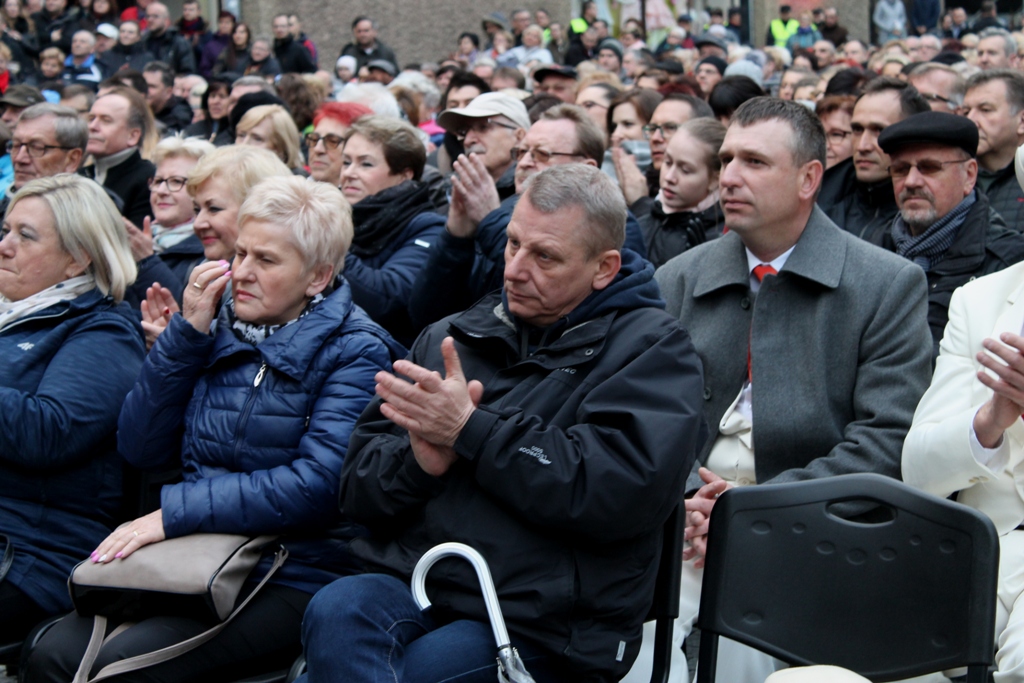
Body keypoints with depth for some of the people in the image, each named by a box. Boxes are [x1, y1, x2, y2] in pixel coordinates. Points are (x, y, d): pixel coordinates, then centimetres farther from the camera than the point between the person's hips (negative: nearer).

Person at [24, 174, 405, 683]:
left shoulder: (354, 351, -5)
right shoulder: (216, 329, 13)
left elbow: (317, 485, -17)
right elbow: (140, 449, 8)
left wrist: (174, 512, -18)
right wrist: (187, 332, -1)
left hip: (293, 578, -5)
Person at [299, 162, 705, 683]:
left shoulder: (651, 348, 3)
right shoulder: (451, 337, 17)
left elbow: (622, 492, -16)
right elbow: (357, 485, 14)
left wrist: (470, 428, -13)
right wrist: (420, 461, -10)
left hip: (542, 628, -5)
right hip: (407, 582, 5)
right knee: (335, 611, -31)